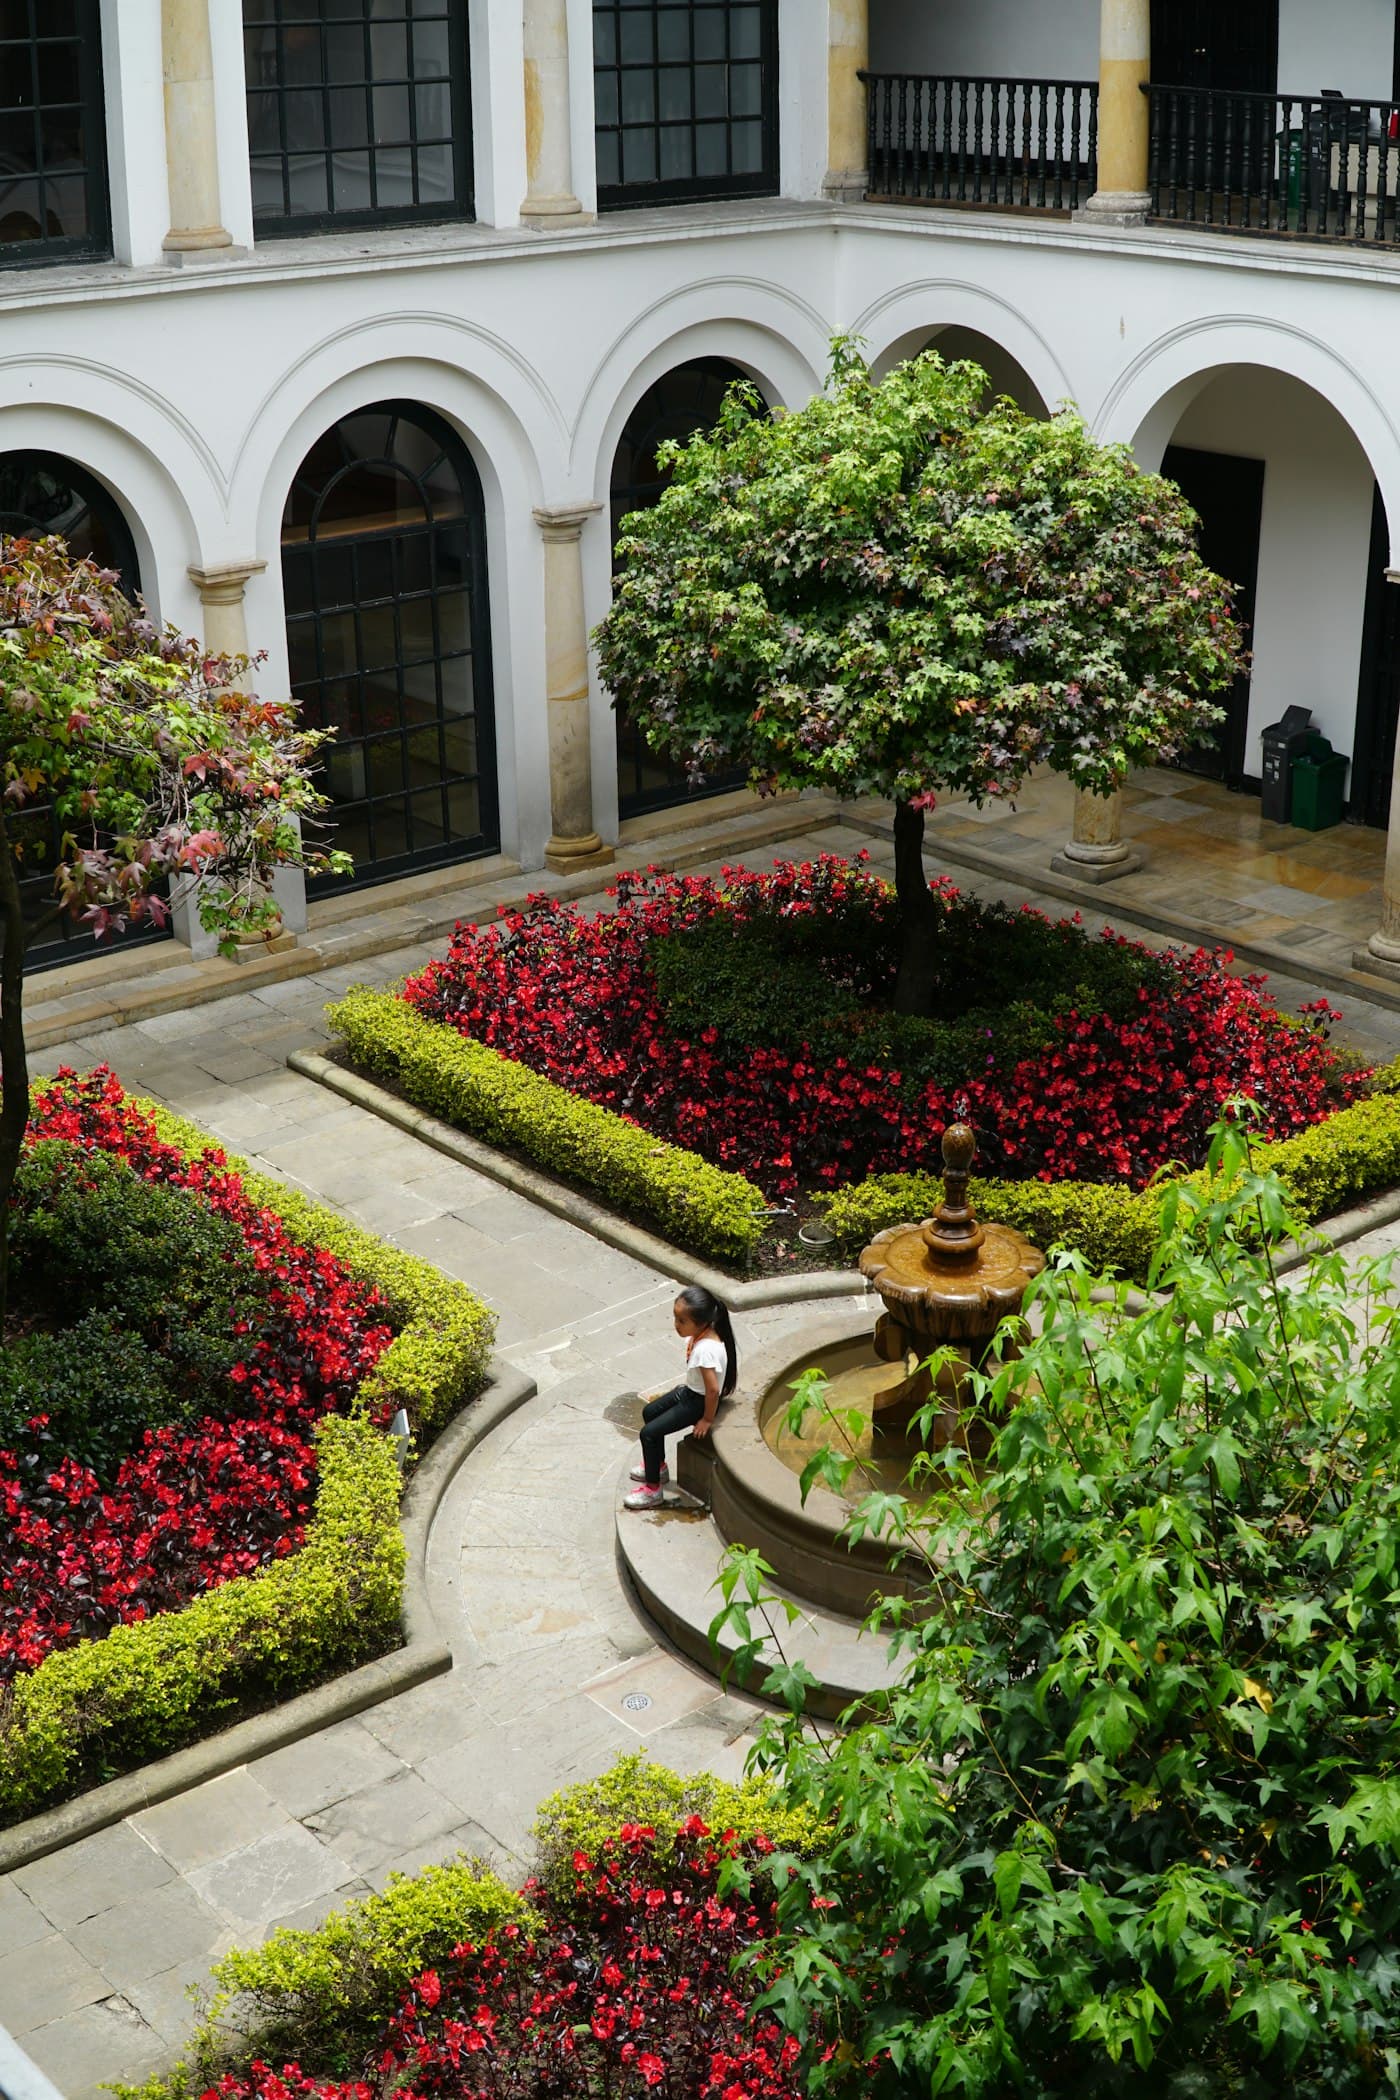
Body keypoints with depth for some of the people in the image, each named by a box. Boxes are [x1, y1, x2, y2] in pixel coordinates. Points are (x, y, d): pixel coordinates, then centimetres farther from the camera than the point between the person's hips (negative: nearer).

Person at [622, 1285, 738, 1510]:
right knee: (650, 1411, 23)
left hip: (698, 1402, -10)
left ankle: (653, 1490, 7)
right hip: (689, 1390, 10)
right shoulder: (699, 1335, -9)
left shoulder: (706, 1349, -36)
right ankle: (658, 1465, 39)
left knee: (649, 1433, -8)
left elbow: (713, 1389, -32)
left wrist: (707, 1419, -20)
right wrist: (679, 1389, 15)